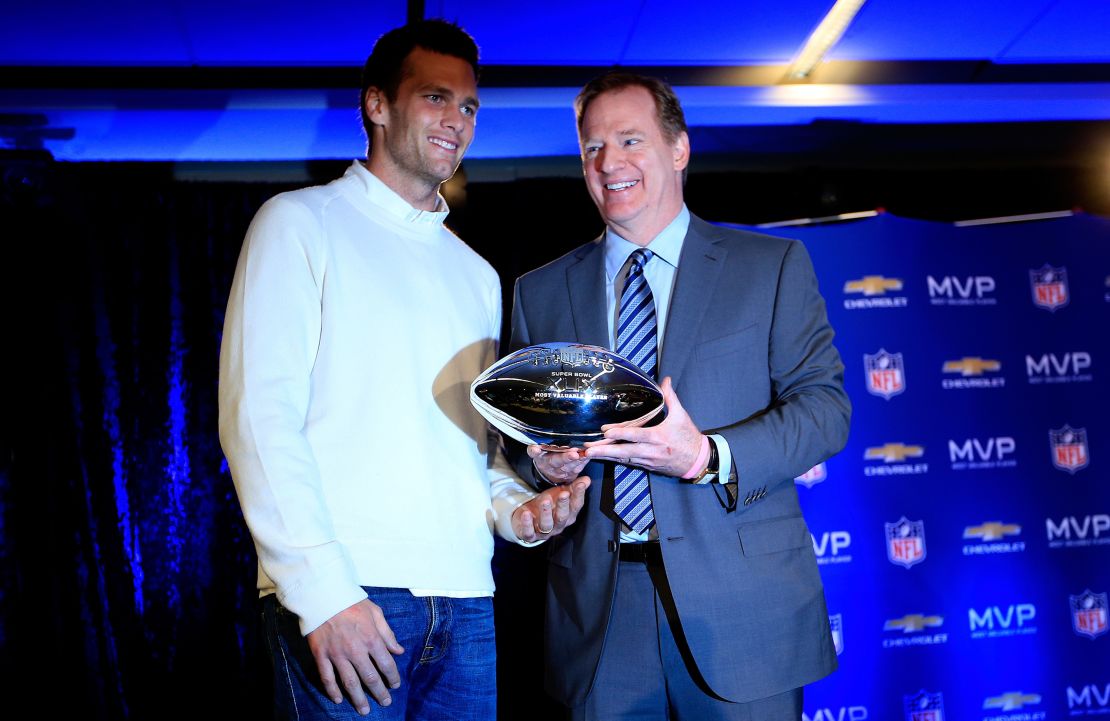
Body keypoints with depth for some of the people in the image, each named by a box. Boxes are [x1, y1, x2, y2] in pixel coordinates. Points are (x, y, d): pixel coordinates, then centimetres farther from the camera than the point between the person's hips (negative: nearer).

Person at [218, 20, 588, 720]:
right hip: (338, 594, -5)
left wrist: (517, 507, 0)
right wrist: (323, 588, -16)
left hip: (465, 601, 5)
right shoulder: (301, 223, 3)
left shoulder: (478, 275, 19)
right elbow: (258, 413, -8)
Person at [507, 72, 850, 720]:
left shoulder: (774, 266, 5)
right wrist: (540, 459, -9)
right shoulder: (539, 291, 12)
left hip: (741, 605, -1)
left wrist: (710, 457, -18)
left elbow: (825, 405, -3)